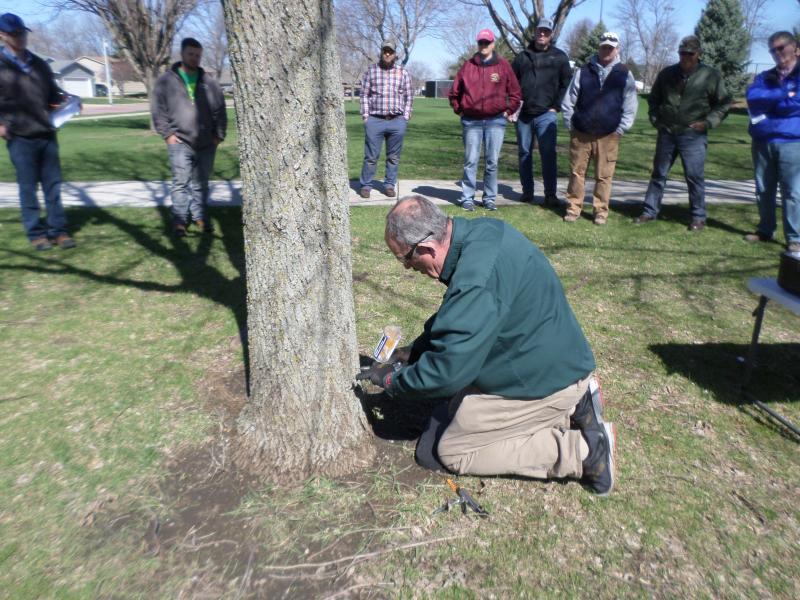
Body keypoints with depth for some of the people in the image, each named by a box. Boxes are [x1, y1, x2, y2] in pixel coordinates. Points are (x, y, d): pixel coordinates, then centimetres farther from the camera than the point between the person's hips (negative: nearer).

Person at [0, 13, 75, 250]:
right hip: (19, 137, -4)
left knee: (53, 184, 5)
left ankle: (58, 230, 12)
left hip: (46, 134, 4)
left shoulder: (39, 64, 14)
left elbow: (53, 93, 23)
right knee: (28, 187, 2)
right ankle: (36, 233, 10)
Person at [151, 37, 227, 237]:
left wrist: (219, 134, 4)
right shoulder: (167, 81, 1)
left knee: (201, 183, 11)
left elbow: (220, 110, 11)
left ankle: (201, 217, 22)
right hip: (180, 142, -2)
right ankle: (179, 221, 1)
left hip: (206, 143, 3)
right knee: (181, 182, -5)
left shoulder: (209, 82, 9)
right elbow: (158, 110, 1)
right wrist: (167, 133, -6)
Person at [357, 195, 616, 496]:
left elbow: (447, 371, -27)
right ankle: (572, 407, 12)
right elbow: (455, 315, 13)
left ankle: (580, 449, -3)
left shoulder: (476, 279, -33)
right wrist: (415, 350, 10)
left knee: (448, 452, -1)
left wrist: (392, 381, -9)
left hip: (544, 380, -9)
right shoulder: (482, 231, -2)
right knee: (451, 412, 19)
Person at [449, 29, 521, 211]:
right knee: (470, 161, 1)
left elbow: (515, 93, 9)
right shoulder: (468, 65, 6)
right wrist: (459, 110, 9)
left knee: (492, 162, 3)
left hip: (496, 121, 0)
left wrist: (508, 111, 5)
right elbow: (454, 92, 14)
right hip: (471, 121, 0)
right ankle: (467, 198, 6)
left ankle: (490, 198, 12)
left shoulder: (503, 65, 4)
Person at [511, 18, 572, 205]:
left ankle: (550, 194, -5)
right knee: (524, 153, 6)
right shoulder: (522, 56, 13)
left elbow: (566, 83, 6)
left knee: (548, 154, -8)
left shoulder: (559, 56, 8)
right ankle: (527, 192, 15)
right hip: (523, 114, 3)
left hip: (546, 114, -3)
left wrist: (556, 106, -3)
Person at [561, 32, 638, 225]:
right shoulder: (583, 71, 6)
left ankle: (601, 211, 12)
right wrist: (570, 125, 3)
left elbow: (630, 107, 6)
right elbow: (568, 101, 8)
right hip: (580, 133, 1)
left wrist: (620, 129, -1)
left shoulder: (625, 74, 5)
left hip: (608, 136, -1)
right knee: (576, 172, 4)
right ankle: (573, 208, 14)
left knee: (604, 176, 2)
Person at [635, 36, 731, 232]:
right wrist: (655, 119, 9)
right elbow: (654, 99, 21)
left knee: (695, 177, -2)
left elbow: (724, 103, 4)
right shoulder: (667, 73, 8)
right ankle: (649, 212, 18)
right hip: (666, 133, 3)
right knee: (659, 174, 9)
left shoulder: (710, 75, -1)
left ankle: (698, 217, 9)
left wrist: (707, 122, -7)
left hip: (693, 135, -3)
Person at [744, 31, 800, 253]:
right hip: (762, 142, 4)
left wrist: (766, 102, -4)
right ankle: (765, 230, 22)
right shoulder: (764, 77, 16)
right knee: (764, 190, 10)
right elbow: (752, 97, -4)